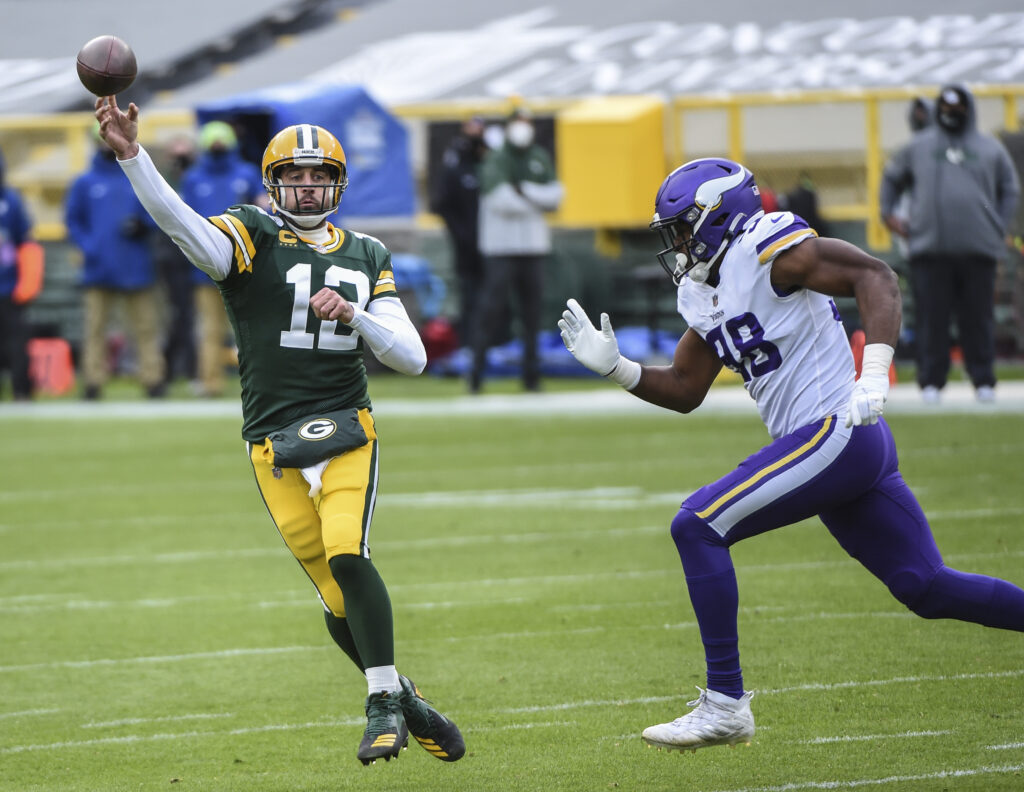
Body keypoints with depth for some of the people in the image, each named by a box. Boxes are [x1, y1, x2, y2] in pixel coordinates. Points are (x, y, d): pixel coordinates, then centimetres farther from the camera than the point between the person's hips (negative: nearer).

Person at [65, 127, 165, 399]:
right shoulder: (84, 183, 8)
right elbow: (73, 220, 8)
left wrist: (143, 224, -10)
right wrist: (88, 246, -8)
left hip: (136, 268, 0)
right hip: (99, 270, 0)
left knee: (146, 326, -2)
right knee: (95, 328, -3)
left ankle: (152, 378, -1)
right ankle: (93, 380, -1)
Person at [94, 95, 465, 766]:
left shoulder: (367, 257, 12)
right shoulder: (254, 238, 2)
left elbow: (413, 358, 6)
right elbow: (181, 223, -19)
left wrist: (353, 315, -11)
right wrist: (131, 154, -35)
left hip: (346, 432, 1)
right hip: (275, 447, -1)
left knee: (347, 556, -21)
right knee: (339, 599, 1)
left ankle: (384, 705, -12)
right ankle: (403, 698, 21)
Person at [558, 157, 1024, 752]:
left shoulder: (770, 249, -10)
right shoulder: (707, 295, 17)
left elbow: (877, 278, -17)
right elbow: (683, 391, 24)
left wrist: (875, 376, -27)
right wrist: (614, 366, 10)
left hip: (836, 432, -10)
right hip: (857, 453, 10)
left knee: (698, 526, -11)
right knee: (927, 588, 11)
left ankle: (726, 704, -9)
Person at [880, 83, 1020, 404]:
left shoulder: (990, 149, 12)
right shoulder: (918, 146, 12)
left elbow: (1009, 190, 21)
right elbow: (891, 178, 24)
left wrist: (999, 227, 10)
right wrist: (888, 213, 12)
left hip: (978, 248, 0)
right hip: (929, 247, 0)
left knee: (978, 318, 0)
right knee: (932, 318, -3)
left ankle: (983, 381, 7)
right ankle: (931, 381, 2)